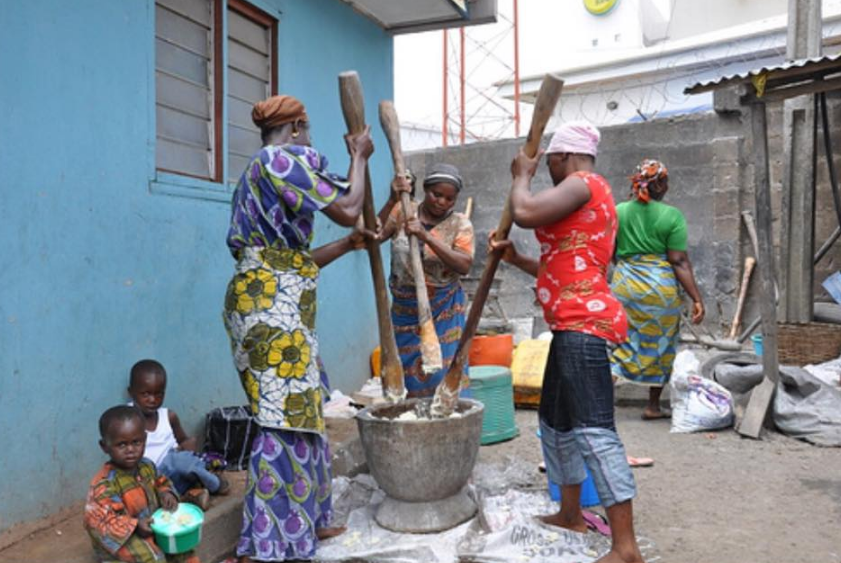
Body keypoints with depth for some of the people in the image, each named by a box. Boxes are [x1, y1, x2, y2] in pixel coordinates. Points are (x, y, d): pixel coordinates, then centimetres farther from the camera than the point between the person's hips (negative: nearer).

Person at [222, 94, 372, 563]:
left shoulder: (259, 169, 23)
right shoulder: (287, 159, -7)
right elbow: (348, 211, -11)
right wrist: (359, 157, 4)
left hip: (269, 300, 10)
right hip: (274, 303, -10)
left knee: (295, 411, 15)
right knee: (285, 416, -8)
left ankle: (306, 521, 26)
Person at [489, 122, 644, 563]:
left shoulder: (582, 184, -7)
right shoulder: (590, 194, 25)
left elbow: (524, 213, -21)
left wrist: (522, 175, -1)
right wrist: (516, 259, 15)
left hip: (584, 325, -11)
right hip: (574, 326, 11)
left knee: (594, 429, -13)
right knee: (556, 421, 18)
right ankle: (571, 514, 31)